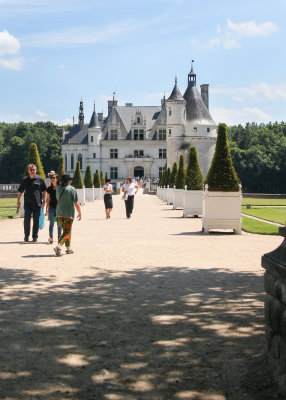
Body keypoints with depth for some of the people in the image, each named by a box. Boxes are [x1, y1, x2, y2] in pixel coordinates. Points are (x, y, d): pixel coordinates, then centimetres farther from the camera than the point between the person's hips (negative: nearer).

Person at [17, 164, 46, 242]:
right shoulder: (25, 180, 7)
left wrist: (44, 200, 1)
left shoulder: (40, 179, 4)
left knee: (36, 221, 3)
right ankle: (26, 236, 5)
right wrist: (18, 201, 9)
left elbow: (44, 191, 8)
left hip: (37, 204, 0)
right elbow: (20, 191, 12)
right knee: (26, 219, -6)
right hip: (27, 203, 0)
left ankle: (35, 236, 11)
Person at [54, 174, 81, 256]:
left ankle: (68, 248, 23)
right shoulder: (72, 189, -10)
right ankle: (59, 246, -25)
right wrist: (80, 213, 2)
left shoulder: (58, 188, 5)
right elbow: (76, 203, -9)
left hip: (59, 214, 6)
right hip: (69, 214, -6)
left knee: (66, 230, 18)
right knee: (67, 232, -5)